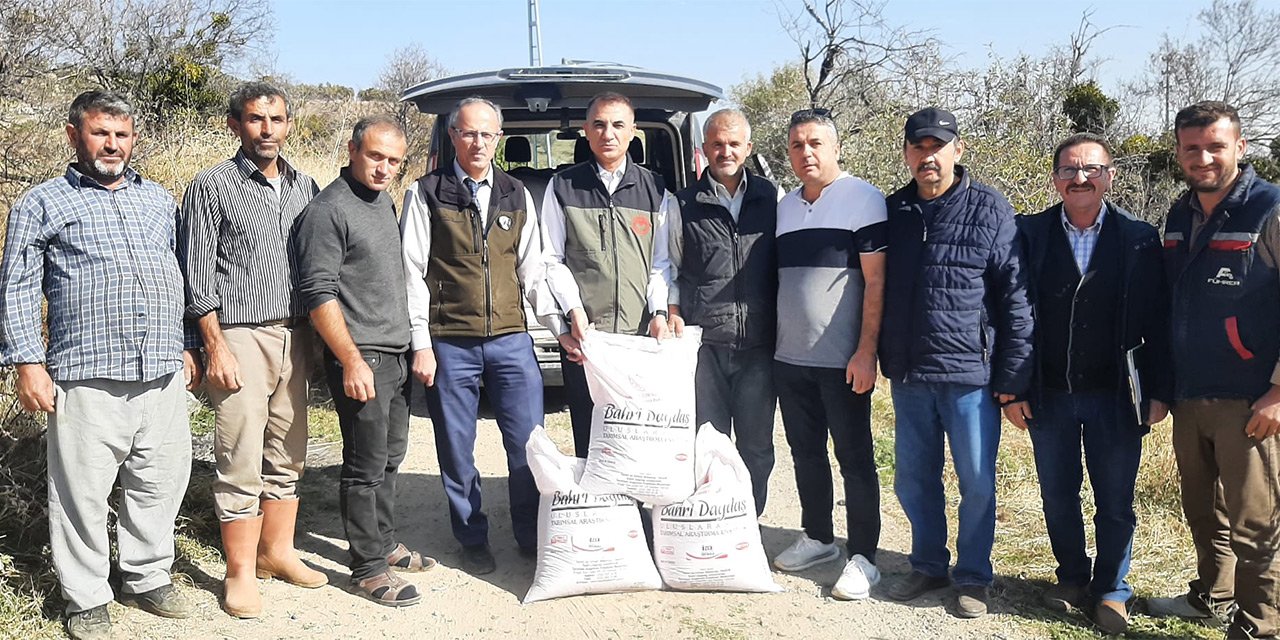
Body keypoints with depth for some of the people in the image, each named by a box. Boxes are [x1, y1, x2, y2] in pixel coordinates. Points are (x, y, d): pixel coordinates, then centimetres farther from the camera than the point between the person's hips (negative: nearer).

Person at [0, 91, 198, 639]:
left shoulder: (159, 200, 18)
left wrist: (188, 346, 16)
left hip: (164, 375, 4)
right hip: (88, 380, -4)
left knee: (162, 482, 10)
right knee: (83, 494, 1)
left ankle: (148, 577, 28)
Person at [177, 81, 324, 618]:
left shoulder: (304, 187, 12)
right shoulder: (212, 186, -3)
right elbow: (198, 276, -5)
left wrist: (318, 339, 10)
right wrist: (216, 347, -11)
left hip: (295, 337, 5)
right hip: (240, 337, -5)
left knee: (287, 458, 12)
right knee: (241, 464, -2)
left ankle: (277, 552, 26)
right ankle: (240, 573, 9)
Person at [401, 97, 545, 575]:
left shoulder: (517, 195, 11)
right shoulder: (427, 194, 1)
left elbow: (532, 269, 13)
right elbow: (412, 273, -1)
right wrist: (421, 344, -6)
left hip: (511, 338, 2)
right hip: (450, 343, -2)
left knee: (530, 443, 3)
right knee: (456, 450, 8)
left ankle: (532, 538, 20)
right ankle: (473, 540, 25)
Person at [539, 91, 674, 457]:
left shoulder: (655, 190, 13)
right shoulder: (563, 187, 8)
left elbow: (662, 262, 13)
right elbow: (552, 259, 6)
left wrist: (659, 311, -3)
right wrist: (573, 310, -7)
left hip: (640, 334, 1)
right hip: (583, 334, -1)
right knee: (588, 437, 2)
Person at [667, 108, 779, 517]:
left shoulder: (772, 198, 9)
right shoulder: (683, 205, 7)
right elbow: (669, 269, 12)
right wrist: (674, 315, -1)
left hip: (759, 344, 1)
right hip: (705, 343, -1)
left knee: (756, 446, 7)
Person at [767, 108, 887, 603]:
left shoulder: (864, 200, -6)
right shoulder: (784, 208, 12)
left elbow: (876, 280, -11)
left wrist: (866, 350, -17)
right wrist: (771, 343, 12)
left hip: (843, 359, -6)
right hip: (790, 358, 6)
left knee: (854, 458, 2)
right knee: (806, 453, 15)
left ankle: (863, 557, 12)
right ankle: (817, 538, 29)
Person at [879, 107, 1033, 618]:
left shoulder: (990, 211, -5)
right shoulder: (892, 211, 7)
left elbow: (1015, 298, -6)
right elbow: (877, 289, 12)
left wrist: (1012, 376, -8)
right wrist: (880, 357, 8)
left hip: (970, 374, -4)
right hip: (908, 375, 4)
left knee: (977, 483, 5)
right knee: (913, 480, 13)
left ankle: (972, 576, 23)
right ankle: (928, 566, 31)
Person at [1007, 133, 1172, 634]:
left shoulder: (1139, 239, -1)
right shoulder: (1030, 235, -1)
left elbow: (1156, 323, -1)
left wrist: (1158, 393, -4)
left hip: (1114, 395, -1)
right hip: (1048, 395, 1)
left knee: (1115, 502, 9)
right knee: (1058, 497, 14)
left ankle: (1111, 590, 27)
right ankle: (1073, 578, 34)